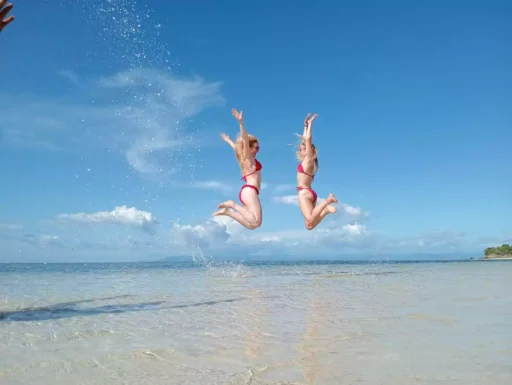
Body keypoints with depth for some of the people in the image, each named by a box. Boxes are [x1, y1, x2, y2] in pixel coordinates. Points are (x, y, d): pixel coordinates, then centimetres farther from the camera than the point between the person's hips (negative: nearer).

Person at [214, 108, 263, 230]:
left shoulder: (247, 158, 22)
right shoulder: (249, 158, -1)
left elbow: (236, 147, 39)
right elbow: (245, 139, -16)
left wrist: (228, 140, 58)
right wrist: (241, 122, -28)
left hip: (247, 191, 10)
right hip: (249, 190, -10)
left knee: (251, 225, 3)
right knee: (256, 222, -21)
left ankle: (228, 211, 0)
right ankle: (232, 205, -13)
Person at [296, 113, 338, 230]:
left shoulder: (308, 160, -4)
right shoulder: (306, 160, 18)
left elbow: (308, 139, -10)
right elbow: (305, 139, 25)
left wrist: (310, 124, -5)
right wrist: (306, 125, 26)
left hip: (305, 193, -9)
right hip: (307, 193, 9)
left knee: (310, 220, -26)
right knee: (309, 225, 0)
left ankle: (327, 201, -19)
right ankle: (325, 209, -5)